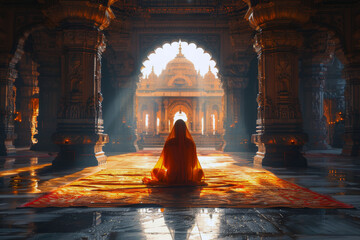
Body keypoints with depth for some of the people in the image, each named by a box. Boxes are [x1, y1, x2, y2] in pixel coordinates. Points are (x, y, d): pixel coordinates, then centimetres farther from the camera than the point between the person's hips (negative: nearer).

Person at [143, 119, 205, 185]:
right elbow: (193, 164, 1)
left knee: (154, 171, 29)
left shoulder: (169, 143, -9)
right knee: (200, 171, 33)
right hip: (188, 179, 0)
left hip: (171, 178, 0)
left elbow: (165, 165, -3)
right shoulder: (191, 143, -6)